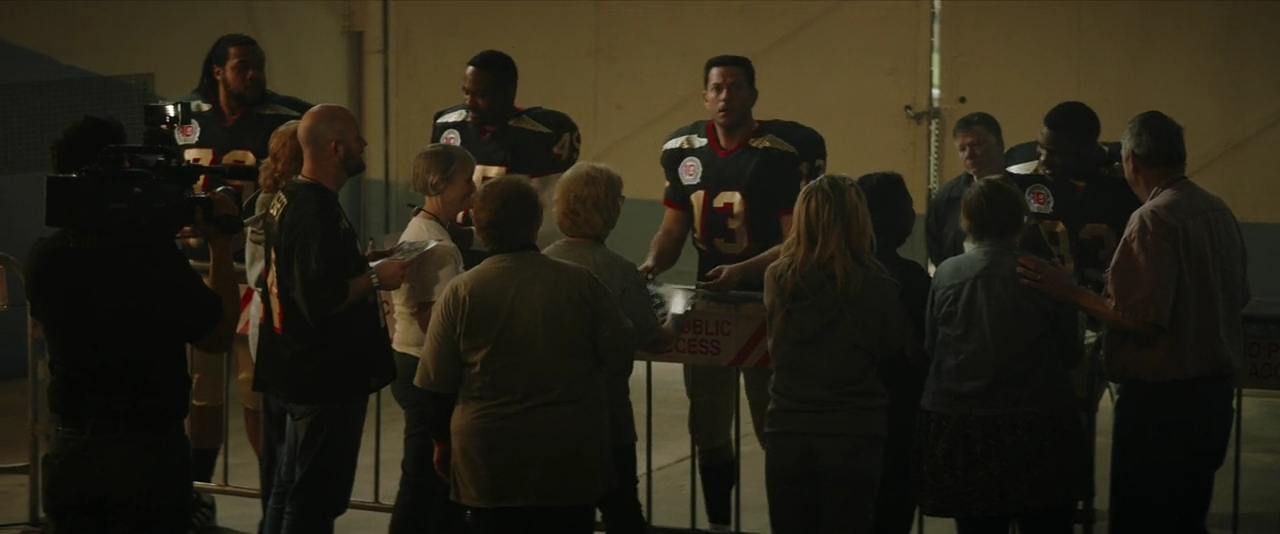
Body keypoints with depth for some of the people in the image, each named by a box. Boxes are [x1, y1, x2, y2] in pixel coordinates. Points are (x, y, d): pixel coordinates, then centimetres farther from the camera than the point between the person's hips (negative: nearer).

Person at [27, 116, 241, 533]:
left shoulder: (44, 258, -4)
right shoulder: (153, 256, -20)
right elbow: (219, 337, -8)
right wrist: (220, 246, 1)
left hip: (70, 449, 5)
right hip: (147, 450, -5)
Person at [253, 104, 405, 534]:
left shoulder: (288, 198, 9)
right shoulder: (318, 212, -22)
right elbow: (322, 299, -29)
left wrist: (361, 264, 13)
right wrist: (375, 277, -16)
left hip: (301, 370, 10)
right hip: (327, 376, -10)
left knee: (292, 489, 20)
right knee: (317, 499, -1)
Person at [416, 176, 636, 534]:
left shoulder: (461, 292, -9)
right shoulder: (580, 283, -8)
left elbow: (439, 383, -4)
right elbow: (620, 354, -1)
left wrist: (443, 441, 11)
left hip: (490, 460, 0)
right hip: (570, 455, 0)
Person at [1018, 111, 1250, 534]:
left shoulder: (1152, 219, -18)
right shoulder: (1219, 211, 6)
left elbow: (1142, 319, -23)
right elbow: (1239, 294, 18)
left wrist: (1069, 292, -17)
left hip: (1162, 397, -8)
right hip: (1215, 388, 8)